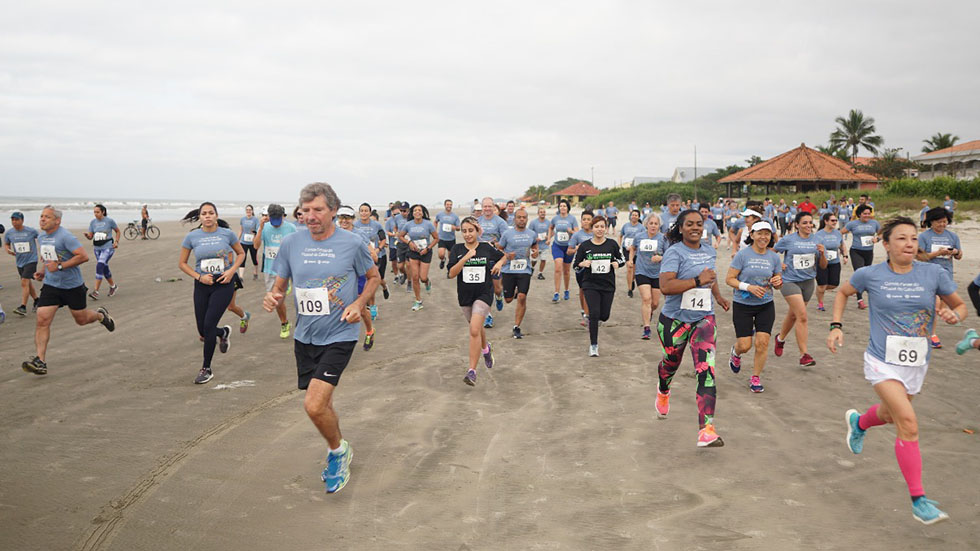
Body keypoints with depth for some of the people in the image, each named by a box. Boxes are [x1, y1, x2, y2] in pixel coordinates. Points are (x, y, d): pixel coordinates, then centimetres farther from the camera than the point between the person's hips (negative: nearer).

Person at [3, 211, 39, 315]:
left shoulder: (31, 231, -11)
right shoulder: (9, 233, -1)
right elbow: (6, 244, 16)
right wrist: (8, 250, -7)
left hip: (31, 260, -5)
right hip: (19, 262, 5)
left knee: (24, 283, -15)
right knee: (28, 283, 16)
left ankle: (23, 307, -16)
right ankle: (36, 301, 36)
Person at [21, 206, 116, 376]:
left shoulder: (65, 237, -17)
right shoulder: (41, 238, 8)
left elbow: (83, 256, -24)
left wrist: (60, 266, -25)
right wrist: (41, 271, 6)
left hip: (73, 286, -6)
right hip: (50, 285, 6)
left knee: (81, 320, 11)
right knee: (42, 319, -10)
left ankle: (101, 315, 46)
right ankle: (40, 361, -11)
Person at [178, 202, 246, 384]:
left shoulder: (227, 233, -4)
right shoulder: (192, 237, -2)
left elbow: (241, 253, 10)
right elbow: (182, 263, 6)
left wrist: (232, 270, -7)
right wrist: (199, 277, -9)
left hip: (223, 284, -3)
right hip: (202, 285, 3)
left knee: (208, 325, -13)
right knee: (203, 330, 6)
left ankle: (206, 369, 3)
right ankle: (224, 332, 44)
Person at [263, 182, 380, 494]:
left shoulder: (352, 243, -9)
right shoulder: (291, 243, -2)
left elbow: (374, 277, 8)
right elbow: (280, 285, 8)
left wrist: (359, 304, -9)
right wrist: (272, 298, -15)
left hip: (339, 335, -4)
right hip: (305, 336, 5)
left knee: (314, 405, -17)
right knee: (322, 405, 17)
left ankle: (338, 451, 12)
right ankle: (338, 455, 43)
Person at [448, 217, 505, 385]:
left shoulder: (487, 248, -3)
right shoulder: (457, 249, -3)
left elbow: (503, 256, 18)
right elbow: (451, 274, -14)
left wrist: (499, 263, -4)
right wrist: (465, 258, -24)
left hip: (483, 294, -3)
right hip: (465, 295, 3)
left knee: (474, 330, -19)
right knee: (477, 329, 21)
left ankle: (472, 371, -16)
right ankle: (486, 348, 55)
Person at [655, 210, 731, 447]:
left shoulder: (709, 252, 8)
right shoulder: (674, 253, -14)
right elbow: (665, 286, -29)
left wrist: (718, 295, 25)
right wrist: (698, 281, -32)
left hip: (703, 319, 3)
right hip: (674, 319, -3)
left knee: (706, 371, -13)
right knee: (671, 363, 19)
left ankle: (706, 430, -17)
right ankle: (663, 392, 56)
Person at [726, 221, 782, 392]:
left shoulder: (774, 257, 3)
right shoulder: (743, 254, -10)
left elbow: (777, 285, 13)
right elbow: (729, 279, -10)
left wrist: (777, 282, -11)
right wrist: (749, 287, -22)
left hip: (766, 306, 3)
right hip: (742, 305, -3)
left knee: (762, 342, -6)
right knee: (745, 345, -2)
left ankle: (756, 378, 13)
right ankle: (735, 352, 37)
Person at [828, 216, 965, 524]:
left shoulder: (934, 273, -5)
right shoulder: (870, 275, -8)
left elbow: (960, 306, 7)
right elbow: (843, 292, 12)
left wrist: (954, 315, -17)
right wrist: (836, 327, 2)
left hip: (917, 364, 4)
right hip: (883, 362, -4)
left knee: (890, 414, 25)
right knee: (908, 422, -18)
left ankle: (857, 423, 62)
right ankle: (918, 501, -12)